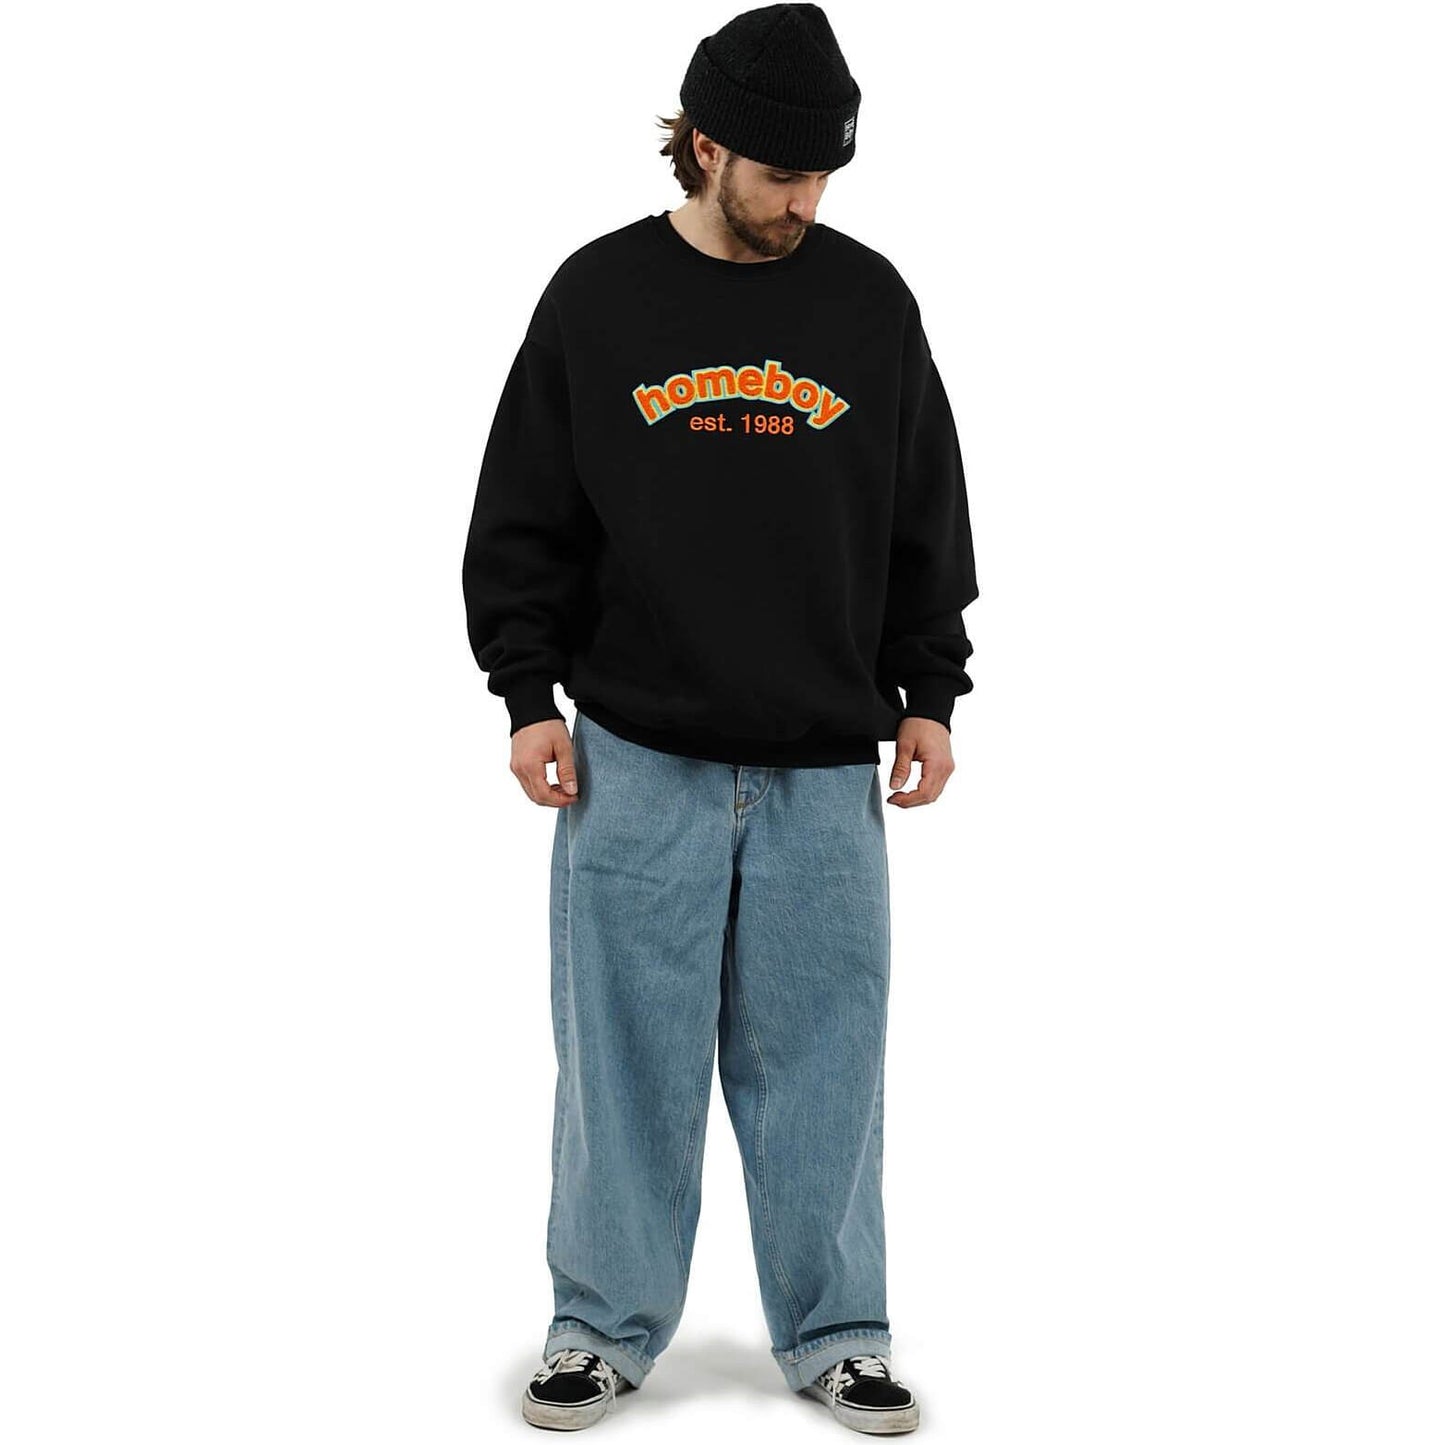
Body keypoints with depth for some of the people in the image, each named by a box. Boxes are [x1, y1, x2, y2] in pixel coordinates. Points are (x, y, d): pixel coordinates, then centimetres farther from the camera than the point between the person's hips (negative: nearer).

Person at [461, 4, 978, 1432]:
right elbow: (523, 520, 5)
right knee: (628, 1050, 5)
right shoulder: (597, 296, 2)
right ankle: (603, 1326, 20)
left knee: (819, 1053, 5)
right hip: (635, 762, -1)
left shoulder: (871, 303, 5)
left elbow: (927, 521, 11)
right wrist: (528, 695, -2)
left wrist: (929, 695, 7)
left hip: (824, 771, 1)